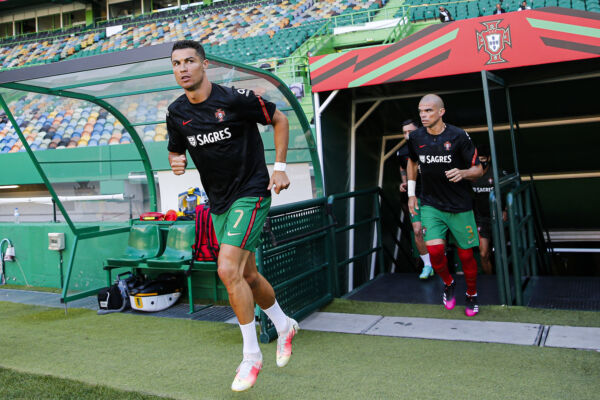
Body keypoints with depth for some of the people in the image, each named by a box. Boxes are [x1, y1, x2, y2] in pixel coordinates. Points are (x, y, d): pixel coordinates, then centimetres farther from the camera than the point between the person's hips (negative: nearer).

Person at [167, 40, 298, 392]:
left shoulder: (237, 99, -15)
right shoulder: (177, 113, 1)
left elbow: (279, 120, -3)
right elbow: (176, 149, 16)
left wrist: (279, 167, -8)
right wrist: (176, 161, -9)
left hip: (251, 193, -7)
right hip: (219, 202, 7)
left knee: (228, 270, -18)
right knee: (247, 275, 15)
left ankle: (252, 355, -1)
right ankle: (284, 326, 42)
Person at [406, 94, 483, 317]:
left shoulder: (458, 136, -10)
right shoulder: (416, 138, 0)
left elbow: (478, 169, -5)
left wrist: (463, 173, -27)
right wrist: (411, 194, 16)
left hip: (460, 206, -2)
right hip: (430, 204, 2)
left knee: (466, 255, 5)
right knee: (434, 250, -14)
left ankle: (471, 295, 32)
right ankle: (448, 283, 18)